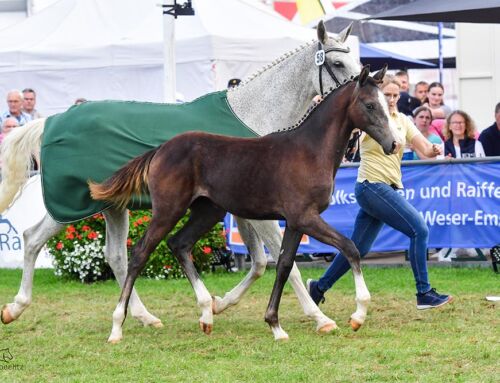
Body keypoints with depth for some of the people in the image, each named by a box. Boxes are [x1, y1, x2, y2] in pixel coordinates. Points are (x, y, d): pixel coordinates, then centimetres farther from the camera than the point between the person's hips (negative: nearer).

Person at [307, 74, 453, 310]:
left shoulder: (402, 120, 12)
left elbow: (424, 148, 8)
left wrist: (434, 149, -15)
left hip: (388, 188, 8)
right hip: (372, 186, -8)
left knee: (359, 248, 11)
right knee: (419, 230, -14)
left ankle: (319, 287, 25)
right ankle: (424, 294, -10)